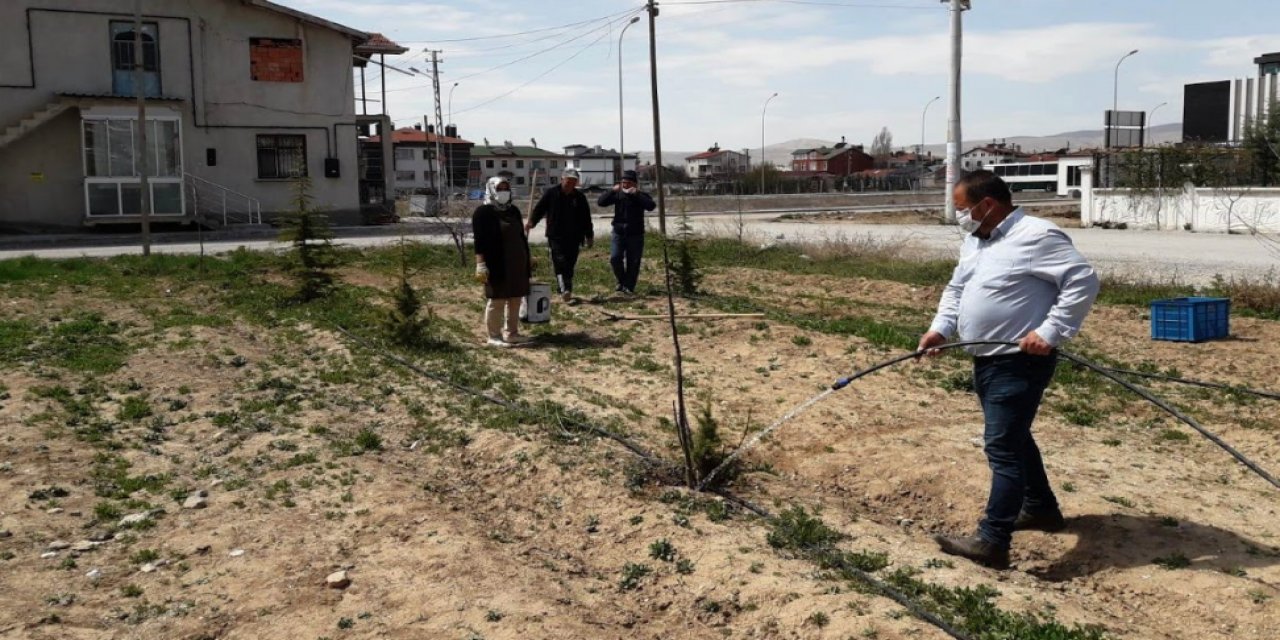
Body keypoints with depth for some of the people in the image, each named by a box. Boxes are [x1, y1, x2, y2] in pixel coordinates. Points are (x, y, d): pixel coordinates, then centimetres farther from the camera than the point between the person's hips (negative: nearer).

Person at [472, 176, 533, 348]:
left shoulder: (514, 211, 14)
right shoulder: (483, 212, -8)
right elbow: (479, 241, -13)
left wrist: (528, 258, 21)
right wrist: (480, 264, -20)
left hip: (517, 263, 7)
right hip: (496, 265, -7)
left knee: (516, 298, 11)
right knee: (497, 300, -2)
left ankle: (512, 332, 22)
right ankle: (494, 336, 7)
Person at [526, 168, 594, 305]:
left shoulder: (579, 197, 9)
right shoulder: (551, 193, 1)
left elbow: (586, 218, 13)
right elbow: (539, 209, -1)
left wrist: (589, 235, 13)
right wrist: (531, 222, -17)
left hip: (573, 237, 3)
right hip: (556, 236, -3)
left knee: (570, 265, 6)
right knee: (560, 262, -15)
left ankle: (565, 291, 17)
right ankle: (565, 290, -24)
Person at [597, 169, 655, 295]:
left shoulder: (641, 195, -2)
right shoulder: (617, 194, 4)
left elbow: (651, 206, -22)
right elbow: (601, 202, -5)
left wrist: (636, 194, -27)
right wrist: (612, 191, -18)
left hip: (635, 234, -2)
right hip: (619, 233, 2)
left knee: (633, 262, 2)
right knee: (615, 258, -9)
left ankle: (629, 287, 13)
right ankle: (621, 281, 12)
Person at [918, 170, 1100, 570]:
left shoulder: (1036, 236, -17)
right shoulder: (975, 241, 12)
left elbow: (1084, 282, -21)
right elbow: (957, 289, 20)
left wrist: (1050, 332, -26)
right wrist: (940, 328, 4)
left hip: (1021, 362, -10)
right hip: (987, 359, 10)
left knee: (1002, 447, -11)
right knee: (1014, 438, 22)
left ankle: (992, 542, -9)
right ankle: (1040, 508, 40)